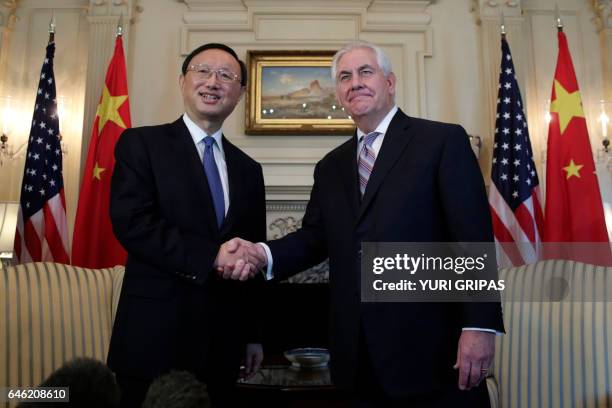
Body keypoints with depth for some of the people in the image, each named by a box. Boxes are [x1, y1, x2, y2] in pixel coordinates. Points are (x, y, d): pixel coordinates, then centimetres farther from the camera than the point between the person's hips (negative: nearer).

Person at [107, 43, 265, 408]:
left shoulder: (248, 169, 11)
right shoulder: (141, 143, -1)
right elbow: (131, 223, -15)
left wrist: (254, 334, 11)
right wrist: (211, 256, -21)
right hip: (155, 334, -4)